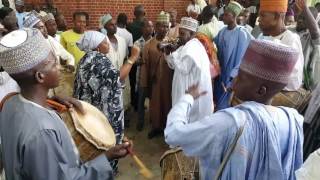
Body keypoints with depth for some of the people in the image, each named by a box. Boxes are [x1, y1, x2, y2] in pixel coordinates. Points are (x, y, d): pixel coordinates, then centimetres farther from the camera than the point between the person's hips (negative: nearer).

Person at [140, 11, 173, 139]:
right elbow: (145, 65, -1)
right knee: (155, 105, 12)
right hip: (154, 82, 1)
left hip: (169, 81, 0)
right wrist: (144, 85, -1)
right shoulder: (149, 45, -1)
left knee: (168, 104, 10)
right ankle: (156, 127, 31)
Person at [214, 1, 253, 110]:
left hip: (230, 72, -6)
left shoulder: (241, 33, -16)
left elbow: (241, 56, -14)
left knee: (224, 100, 4)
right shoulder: (223, 31, 2)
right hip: (220, 70, 6)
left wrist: (234, 74, -14)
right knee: (217, 96, 15)